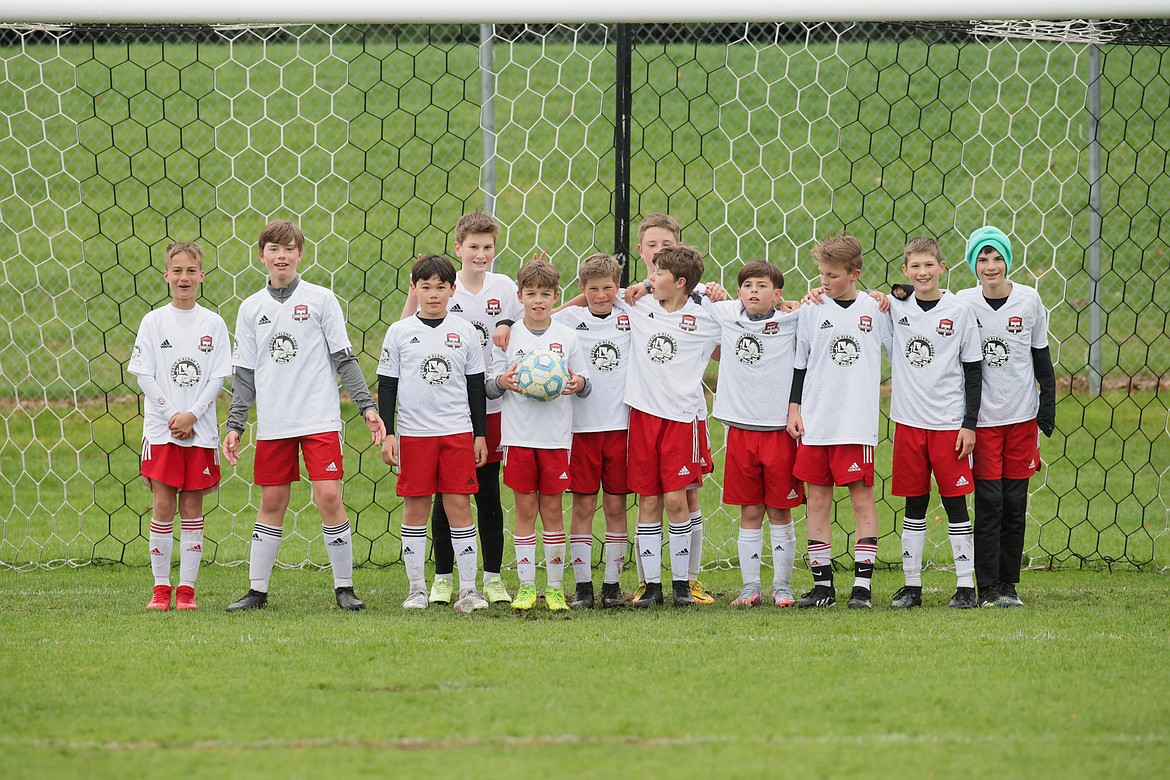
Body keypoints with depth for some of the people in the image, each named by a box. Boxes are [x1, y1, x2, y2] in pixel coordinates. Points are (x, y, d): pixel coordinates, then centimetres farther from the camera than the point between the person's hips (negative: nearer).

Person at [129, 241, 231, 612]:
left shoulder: (213, 324, 4)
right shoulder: (153, 322, 2)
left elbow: (218, 378, 1)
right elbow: (144, 376, -1)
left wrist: (192, 415, -12)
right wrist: (171, 415, -10)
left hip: (200, 429, 1)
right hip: (162, 428, -1)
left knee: (192, 507, 3)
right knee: (163, 505, -4)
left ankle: (186, 588, 6)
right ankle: (161, 588, 3)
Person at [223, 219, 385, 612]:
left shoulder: (321, 299, 2)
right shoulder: (251, 308, 9)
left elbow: (344, 358, 2)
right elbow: (244, 374, 13)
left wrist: (366, 406, -5)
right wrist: (234, 426, 8)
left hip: (320, 418, -3)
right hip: (272, 424, 3)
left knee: (329, 496, -10)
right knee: (272, 502, 6)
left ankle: (344, 586, 1)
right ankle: (257, 590, 12)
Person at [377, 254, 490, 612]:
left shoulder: (465, 332, 7)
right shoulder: (399, 332, 3)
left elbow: (476, 386, 11)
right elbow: (387, 386, 6)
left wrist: (480, 435, 8)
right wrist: (387, 434, -1)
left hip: (458, 433, 0)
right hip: (413, 433, 0)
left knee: (459, 505, -3)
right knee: (415, 507, 2)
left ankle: (468, 588, -1)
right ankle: (417, 588, 8)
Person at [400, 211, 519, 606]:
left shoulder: (504, 288, 4)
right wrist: (415, 290, -16)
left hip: (491, 406, 1)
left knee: (489, 493, 6)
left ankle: (493, 577, 13)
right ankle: (442, 578, 11)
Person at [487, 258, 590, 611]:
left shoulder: (567, 337, 5)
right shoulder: (509, 336, 3)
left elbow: (585, 384, 9)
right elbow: (490, 387, 5)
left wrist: (578, 383, -13)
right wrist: (503, 381, -17)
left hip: (556, 435, 0)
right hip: (518, 435, 0)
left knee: (552, 507, 3)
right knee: (525, 508, 2)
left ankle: (555, 587, 10)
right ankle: (526, 585, 8)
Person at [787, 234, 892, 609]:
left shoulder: (876, 309, 3)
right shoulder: (812, 310, 6)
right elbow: (799, 363, 11)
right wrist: (794, 408, 6)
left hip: (858, 422, -2)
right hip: (814, 421, 2)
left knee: (862, 496, -3)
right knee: (817, 498, 4)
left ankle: (863, 584, -1)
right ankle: (822, 584, 10)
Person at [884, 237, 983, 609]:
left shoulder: (959, 310, -2)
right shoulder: (895, 307, 3)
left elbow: (973, 370, 0)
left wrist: (969, 425, -4)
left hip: (949, 422, -2)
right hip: (908, 421, 2)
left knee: (955, 502, 0)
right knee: (914, 504, 7)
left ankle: (965, 586, 5)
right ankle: (911, 585, 12)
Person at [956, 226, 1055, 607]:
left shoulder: (1028, 300, 0)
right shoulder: (964, 303, -2)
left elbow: (1042, 361, 6)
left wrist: (1046, 415, 3)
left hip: (1022, 417, 1)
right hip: (982, 417, -1)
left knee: (1015, 503, 5)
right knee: (989, 501, -4)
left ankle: (1008, 583, 13)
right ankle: (988, 587, 1)